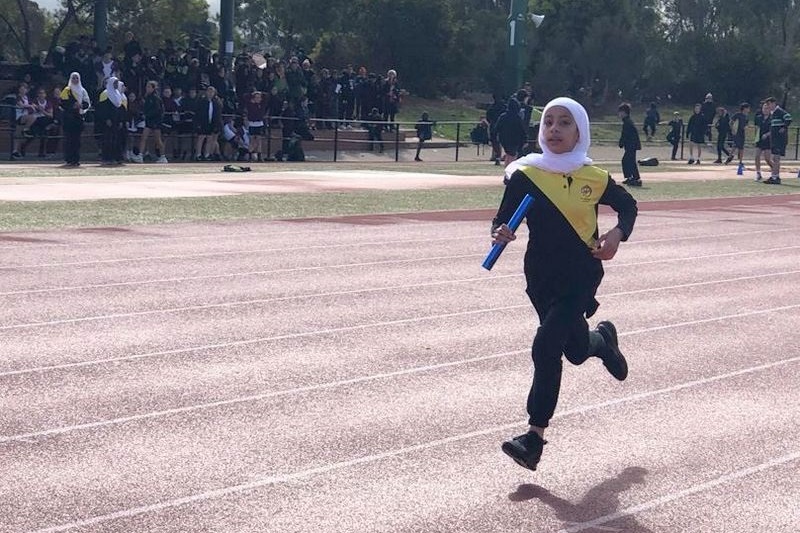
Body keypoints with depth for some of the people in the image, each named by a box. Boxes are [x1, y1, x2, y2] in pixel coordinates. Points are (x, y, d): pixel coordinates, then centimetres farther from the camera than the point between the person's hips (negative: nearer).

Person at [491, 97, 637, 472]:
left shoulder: (594, 179, -4)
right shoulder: (525, 175, -6)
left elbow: (627, 205, 12)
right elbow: (503, 219, -3)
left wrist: (618, 233, -8)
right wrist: (500, 233, -27)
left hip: (582, 276, -3)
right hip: (541, 278, 3)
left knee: (546, 347, -17)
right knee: (576, 350, 18)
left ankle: (534, 438, -11)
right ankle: (603, 340, 57)